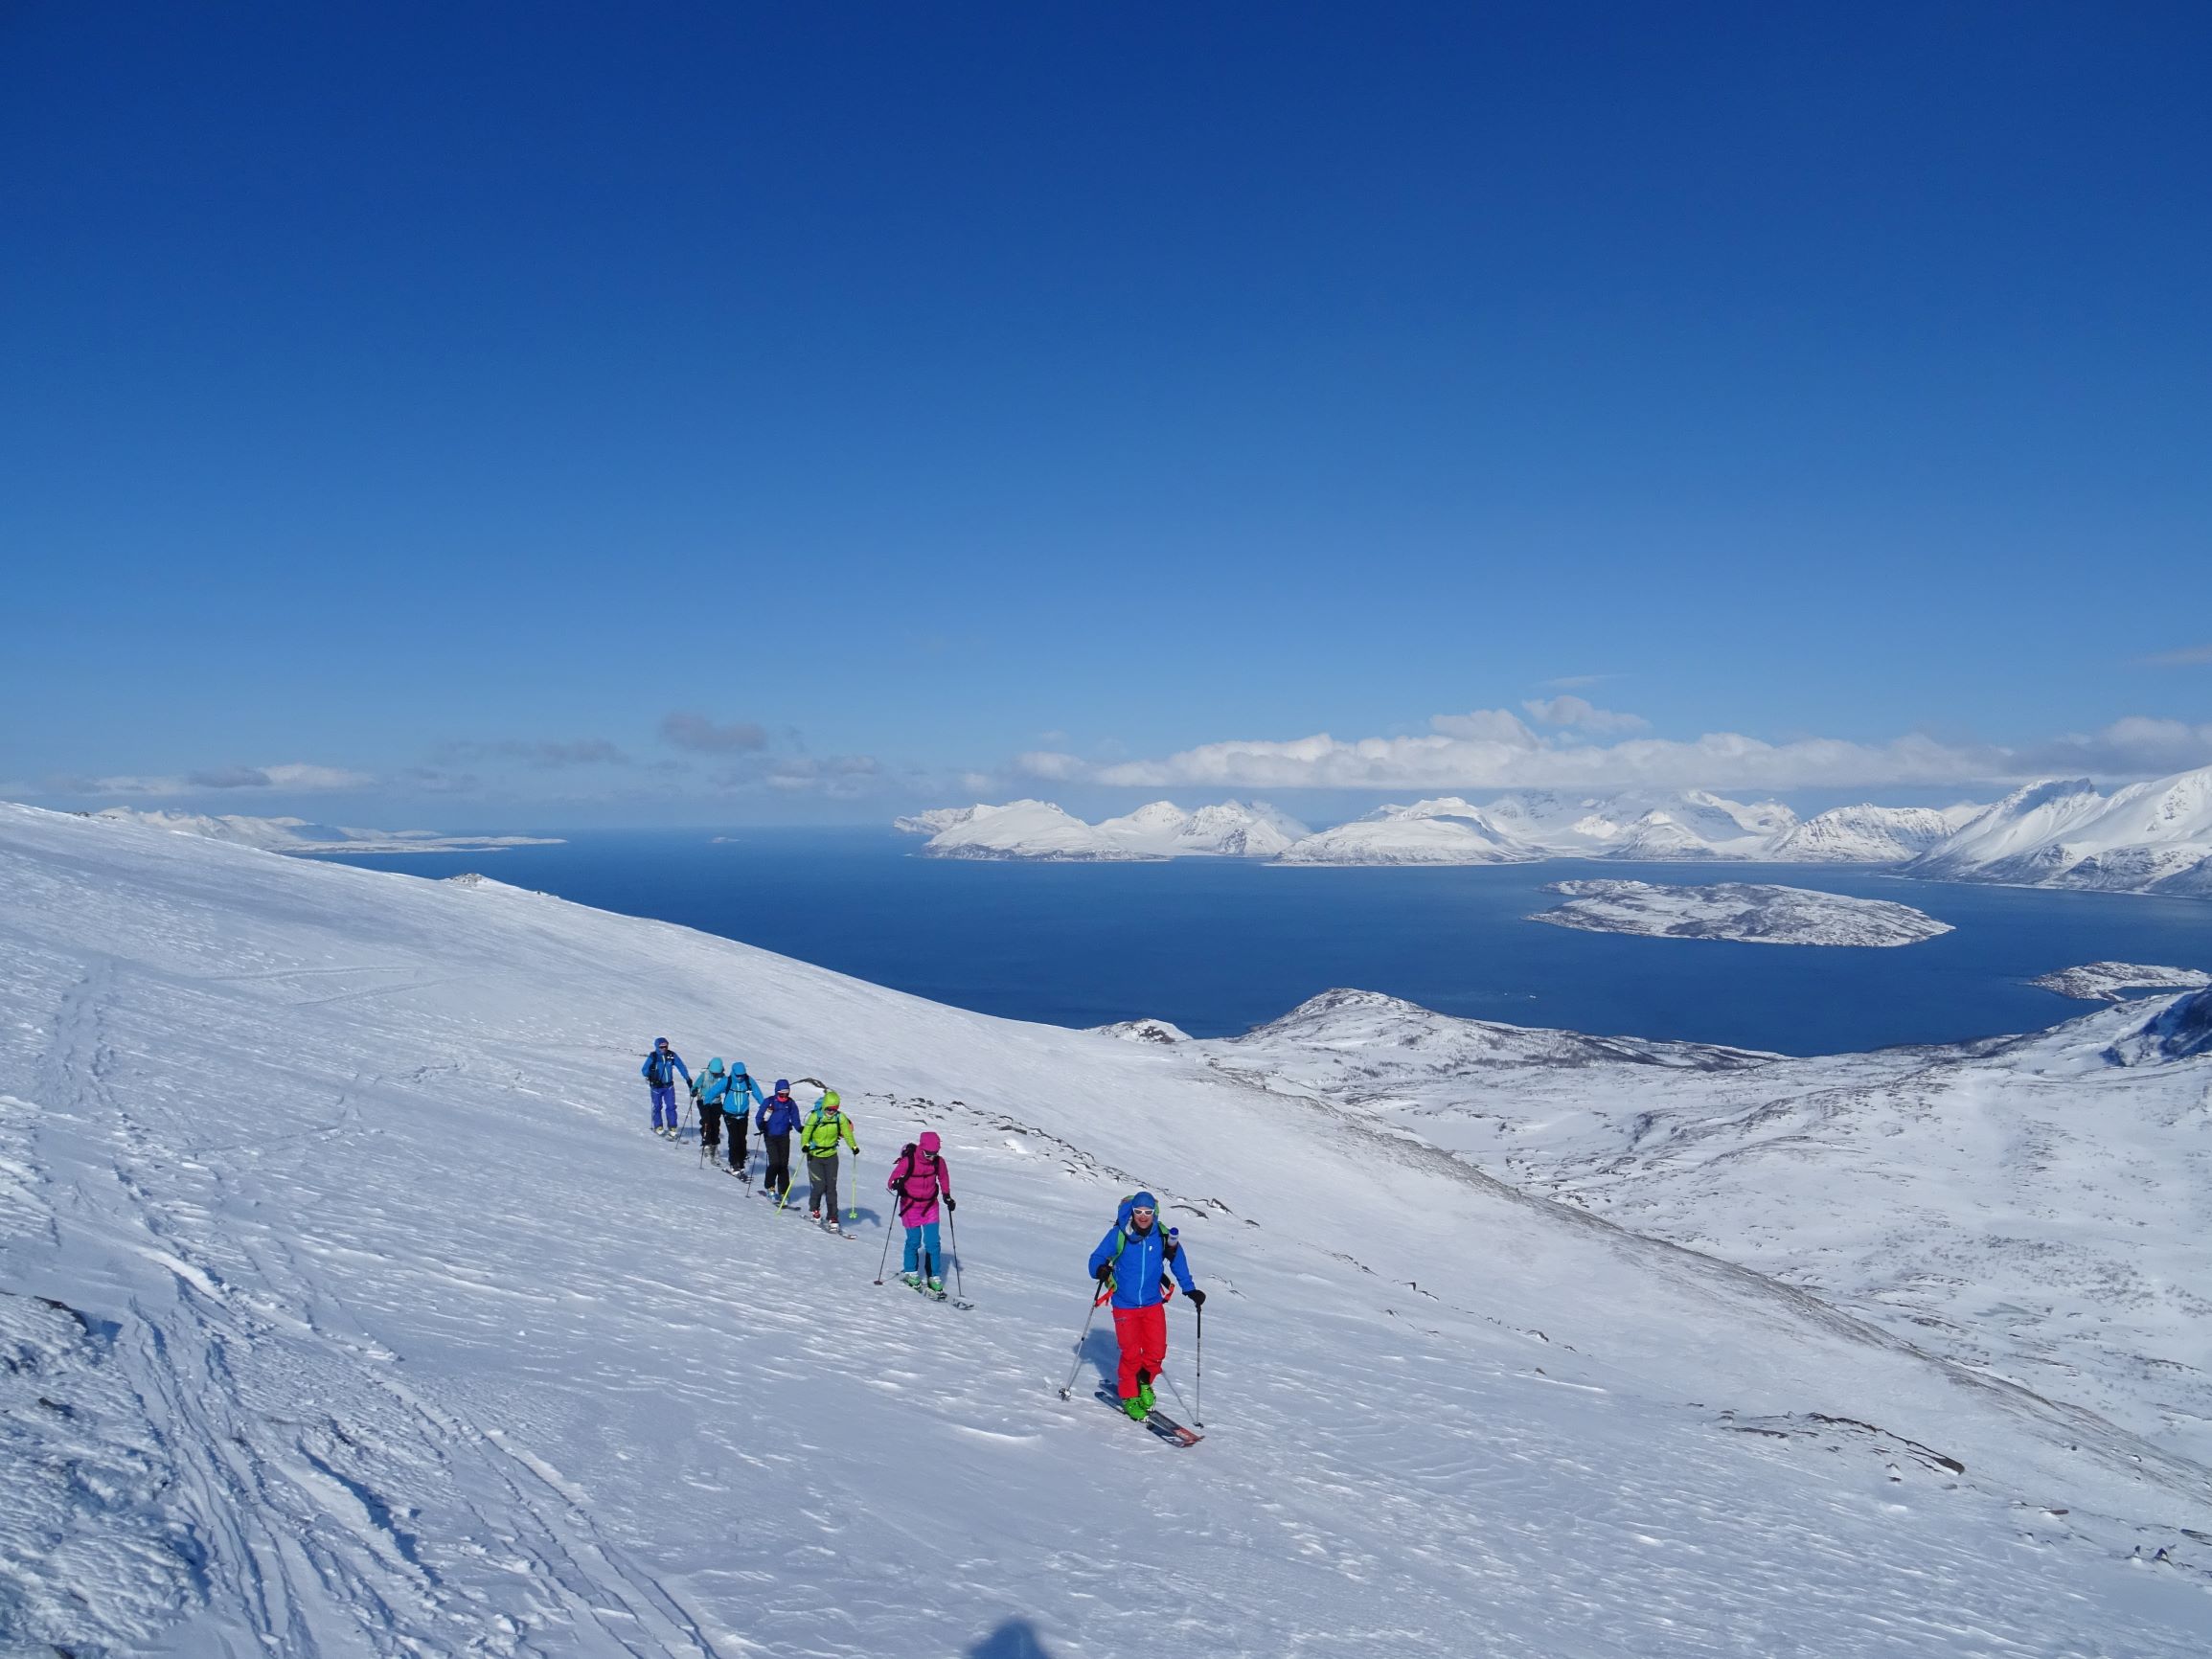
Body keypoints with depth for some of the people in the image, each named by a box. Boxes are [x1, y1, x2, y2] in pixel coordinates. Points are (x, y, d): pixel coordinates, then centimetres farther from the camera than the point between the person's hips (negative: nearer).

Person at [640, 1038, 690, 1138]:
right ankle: (658, 1127, 23)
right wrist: (649, 1073, -30)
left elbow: (681, 1066, 1)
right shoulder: (652, 1057, -10)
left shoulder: (672, 1055, -5)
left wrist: (687, 1078, -4)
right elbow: (643, 1070, -8)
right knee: (657, 1107, 7)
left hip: (669, 1086, 1)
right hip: (656, 1086, -1)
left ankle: (672, 1129, 2)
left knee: (671, 1107, -3)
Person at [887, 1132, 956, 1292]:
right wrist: (896, 1184, -41)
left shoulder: (938, 1161, -10)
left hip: (930, 1206, 3)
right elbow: (891, 1182, -20)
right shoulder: (908, 1161, -22)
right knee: (914, 1241, 5)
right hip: (910, 1206, -3)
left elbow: (943, 1177, 11)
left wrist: (947, 1195, 9)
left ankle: (934, 1278, 11)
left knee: (933, 1243, -1)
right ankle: (911, 1273, 28)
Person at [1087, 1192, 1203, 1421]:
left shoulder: (1162, 1236, -6)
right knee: (1131, 1354, -4)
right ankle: (1129, 1396, 20)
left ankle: (1144, 1384, 30)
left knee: (1157, 1352, -1)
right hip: (1124, 1305, -2)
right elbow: (1097, 1257, -8)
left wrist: (1190, 1289, 7)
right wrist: (1101, 1270, -31)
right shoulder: (1118, 1234, -12)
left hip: (1153, 1304, 2)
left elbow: (1179, 1262, 9)